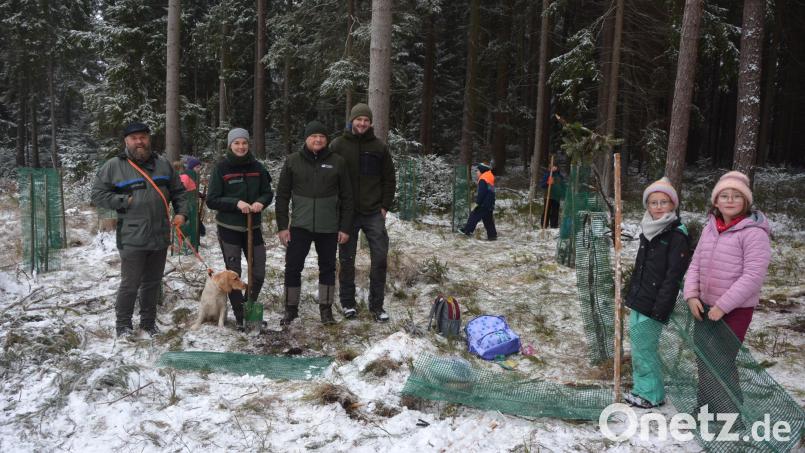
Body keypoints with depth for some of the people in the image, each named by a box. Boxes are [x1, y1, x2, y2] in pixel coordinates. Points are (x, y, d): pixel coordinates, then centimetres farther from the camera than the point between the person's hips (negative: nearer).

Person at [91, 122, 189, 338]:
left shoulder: (163, 164, 11)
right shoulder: (114, 166, -2)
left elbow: (178, 191, 17)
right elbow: (97, 194, -1)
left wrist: (181, 212, 2)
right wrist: (124, 201, -11)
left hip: (160, 236, 4)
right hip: (132, 238, -4)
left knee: (153, 282, 15)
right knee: (130, 283, 0)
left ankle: (148, 322, 29)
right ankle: (123, 325, 17)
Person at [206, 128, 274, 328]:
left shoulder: (257, 167, 2)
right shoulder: (221, 168, -6)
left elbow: (268, 193, 9)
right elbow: (211, 200, -7)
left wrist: (261, 202, -13)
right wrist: (236, 203, -20)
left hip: (253, 227, 3)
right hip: (229, 228, -3)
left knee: (259, 273, 6)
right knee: (233, 273, 4)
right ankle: (240, 317, 17)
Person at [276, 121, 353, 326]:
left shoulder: (337, 162, 1)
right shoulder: (292, 161, 1)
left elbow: (346, 198, 4)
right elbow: (282, 195, 4)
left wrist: (345, 227, 0)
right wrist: (282, 226, -2)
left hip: (329, 228, 0)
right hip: (300, 225, 0)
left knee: (328, 268, 9)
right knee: (292, 267, 2)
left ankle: (326, 309, 21)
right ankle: (291, 309, 17)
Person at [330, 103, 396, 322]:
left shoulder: (379, 147, 4)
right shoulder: (338, 145, 1)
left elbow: (389, 179, 9)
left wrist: (385, 206, 1)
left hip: (374, 213, 1)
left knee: (380, 258, -2)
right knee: (346, 259, 7)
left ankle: (376, 304, 10)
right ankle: (347, 302, 21)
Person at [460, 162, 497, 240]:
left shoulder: (483, 180, -13)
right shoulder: (490, 181, 17)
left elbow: (481, 193, -20)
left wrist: (477, 203, -16)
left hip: (484, 204, -9)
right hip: (490, 205, 9)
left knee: (474, 216, -1)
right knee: (488, 220, 10)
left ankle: (467, 231, 2)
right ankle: (492, 235, 8)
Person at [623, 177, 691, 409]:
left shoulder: (677, 234, -14)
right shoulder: (648, 229, 10)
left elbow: (673, 276, -17)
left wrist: (660, 309, -20)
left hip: (655, 303, -8)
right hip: (638, 299, 8)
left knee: (643, 347, -3)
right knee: (639, 346, 14)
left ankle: (652, 394, 12)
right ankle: (642, 388, 27)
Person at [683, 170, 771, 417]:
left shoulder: (754, 232, -15)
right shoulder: (710, 227, 6)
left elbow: (753, 276, -20)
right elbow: (695, 264, 10)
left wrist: (723, 306, -19)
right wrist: (691, 296, -4)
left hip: (735, 311, -7)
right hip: (705, 307, 7)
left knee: (721, 362, -4)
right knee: (703, 359, 16)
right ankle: (706, 409, 34)